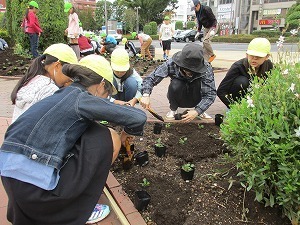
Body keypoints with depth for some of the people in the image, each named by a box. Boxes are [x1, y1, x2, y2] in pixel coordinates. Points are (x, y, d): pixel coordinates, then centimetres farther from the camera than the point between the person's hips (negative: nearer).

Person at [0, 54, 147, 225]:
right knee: (110, 139, -2)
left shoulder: (60, 95, 16)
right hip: (35, 182, -8)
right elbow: (138, 117, -10)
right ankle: (80, 209, 13)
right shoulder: (82, 98, -7)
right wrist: (127, 133, 12)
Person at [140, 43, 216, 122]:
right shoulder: (172, 64, -27)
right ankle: (173, 110, -4)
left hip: (195, 100, 0)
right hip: (179, 99, 0)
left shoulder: (206, 69, -27)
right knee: (175, 84, -33)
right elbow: (151, 78, -26)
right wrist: (146, 95, -44)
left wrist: (197, 111, -41)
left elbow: (211, 94, -28)